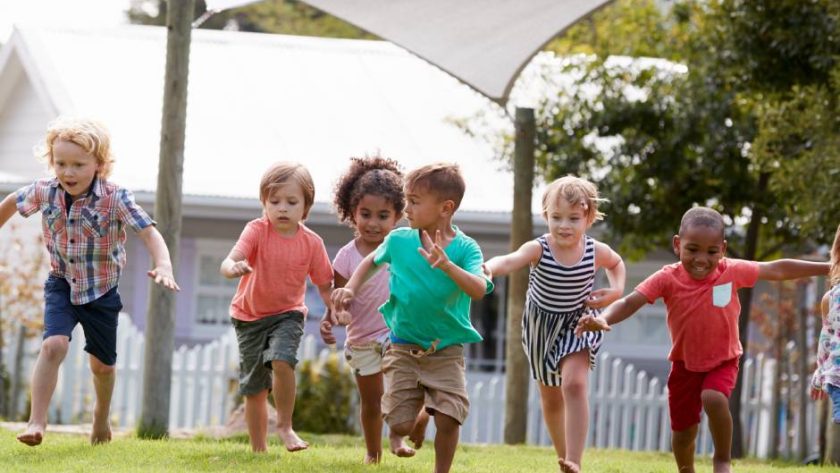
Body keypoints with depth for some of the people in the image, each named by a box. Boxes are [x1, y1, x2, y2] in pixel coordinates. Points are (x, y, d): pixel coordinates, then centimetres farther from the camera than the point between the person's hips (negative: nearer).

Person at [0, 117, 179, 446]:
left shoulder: (115, 199, -24)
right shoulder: (45, 192, -14)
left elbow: (149, 233, -32)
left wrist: (163, 266, -50)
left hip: (101, 291, -1)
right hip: (62, 286, 1)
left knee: (102, 363, 17)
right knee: (53, 345, -23)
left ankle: (102, 416, 46)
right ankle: (36, 422, -21)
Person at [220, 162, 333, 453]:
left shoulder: (311, 243, -8)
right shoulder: (257, 231, -14)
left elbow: (325, 285, 2)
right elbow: (227, 264, -28)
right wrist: (234, 268, -52)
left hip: (287, 314, 0)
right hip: (249, 317, 0)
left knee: (281, 360, -29)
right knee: (254, 390, 4)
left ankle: (285, 426, -11)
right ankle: (258, 450, 18)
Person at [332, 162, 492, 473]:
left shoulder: (465, 248, -13)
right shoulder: (399, 240, -3)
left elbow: (479, 290, -29)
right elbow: (372, 261, 18)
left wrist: (446, 265, -43)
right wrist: (350, 289, 3)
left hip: (447, 350, -2)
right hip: (404, 348, 2)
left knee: (448, 420, -13)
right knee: (399, 426, -4)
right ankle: (416, 409, 29)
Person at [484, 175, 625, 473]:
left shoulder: (596, 252, -16)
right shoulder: (539, 249, -23)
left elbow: (617, 263, 9)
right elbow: (511, 261, -45)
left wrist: (616, 291, -10)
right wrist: (487, 268, -66)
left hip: (578, 325, -1)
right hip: (542, 325, 1)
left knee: (575, 384, -24)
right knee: (550, 398, 14)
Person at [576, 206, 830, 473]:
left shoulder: (733, 272, -16)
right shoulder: (668, 278, -19)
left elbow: (778, 270, -5)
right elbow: (631, 302, -27)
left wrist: (827, 269, 0)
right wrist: (604, 319, -49)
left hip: (723, 362, -1)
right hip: (685, 364, 1)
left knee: (714, 399, -31)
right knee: (683, 432, 9)